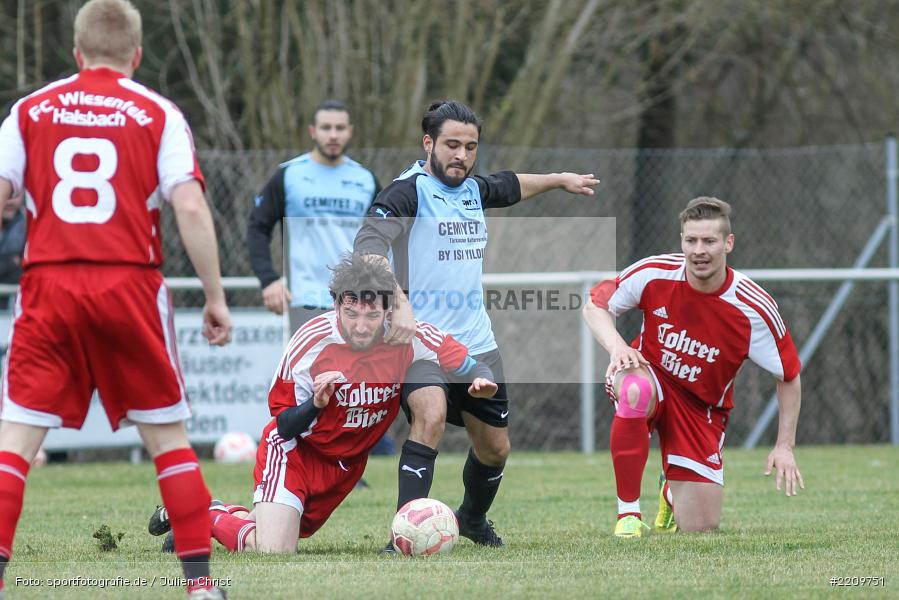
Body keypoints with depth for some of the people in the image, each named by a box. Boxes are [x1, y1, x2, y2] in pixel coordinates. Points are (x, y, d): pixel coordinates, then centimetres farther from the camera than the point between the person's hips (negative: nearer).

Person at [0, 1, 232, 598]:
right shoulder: (158, 114, 5)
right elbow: (191, 208, -4)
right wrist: (216, 298, 1)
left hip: (48, 285, 0)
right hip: (130, 283, 0)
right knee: (168, 436, 11)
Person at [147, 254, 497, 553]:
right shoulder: (311, 342, -25)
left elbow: (469, 366, -10)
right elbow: (285, 426, -17)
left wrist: (480, 381, -34)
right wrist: (316, 404, -38)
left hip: (348, 461, 5)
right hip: (295, 450, -5)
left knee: (288, 535, 17)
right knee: (275, 552, -22)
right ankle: (212, 517, 8)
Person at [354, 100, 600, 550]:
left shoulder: (474, 189, 9)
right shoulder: (408, 192, -15)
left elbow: (509, 186, 34)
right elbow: (368, 246, -31)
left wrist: (558, 180, 49)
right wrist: (400, 304, -45)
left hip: (476, 341, 8)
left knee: (494, 448, 15)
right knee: (430, 415, -34)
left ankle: (473, 519, 47)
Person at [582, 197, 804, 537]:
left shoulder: (754, 308, -19)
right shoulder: (654, 274, -18)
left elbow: (789, 377, -7)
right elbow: (595, 305, -3)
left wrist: (785, 447, -11)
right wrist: (616, 346, -23)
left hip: (702, 409, 1)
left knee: (701, 528, -6)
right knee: (636, 389, -41)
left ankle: (671, 493, 35)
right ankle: (628, 513, -27)